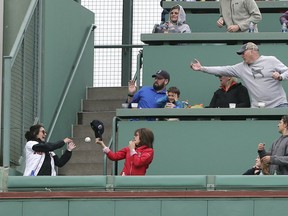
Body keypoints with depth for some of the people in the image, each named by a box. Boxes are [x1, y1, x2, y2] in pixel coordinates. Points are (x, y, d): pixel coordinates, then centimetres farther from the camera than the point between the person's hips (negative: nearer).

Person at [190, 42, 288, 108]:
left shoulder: (271, 60, 1)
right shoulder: (241, 67, 10)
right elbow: (223, 70, 8)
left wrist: (280, 77, -18)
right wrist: (202, 68, 3)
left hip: (279, 105, -3)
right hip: (257, 108, 3)